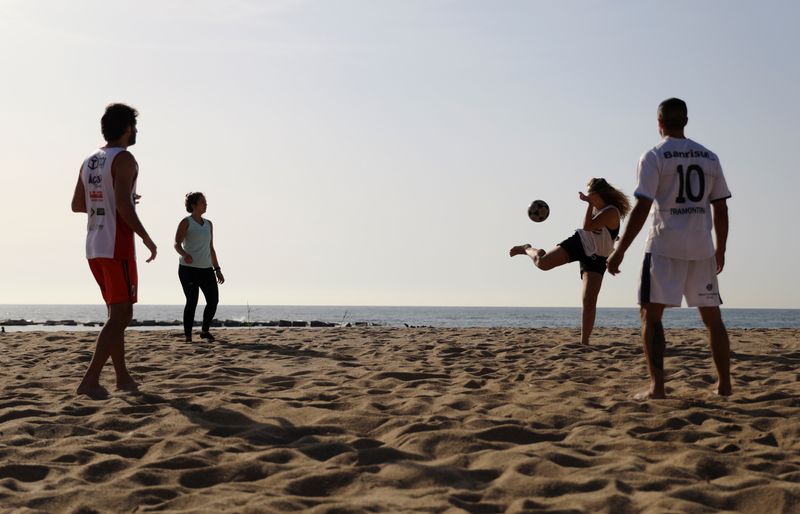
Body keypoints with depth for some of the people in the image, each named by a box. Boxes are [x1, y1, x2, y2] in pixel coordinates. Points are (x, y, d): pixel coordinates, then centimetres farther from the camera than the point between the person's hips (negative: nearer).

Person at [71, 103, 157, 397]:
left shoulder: (89, 162, 14)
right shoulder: (124, 159, -10)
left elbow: (77, 205, 18)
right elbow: (123, 205, -21)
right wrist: (147, 239, -13)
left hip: (94, 247, 9)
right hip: (117, 246, -8)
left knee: (117, 312, 17)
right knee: (121, 315, -6)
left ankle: (123, 377, 22)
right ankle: (90, 380, -15)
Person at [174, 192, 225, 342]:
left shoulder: (208, 224, 18)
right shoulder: (186, 222, 0)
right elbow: (177, 244, -9)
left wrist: (217, 269, 17)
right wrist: (184, 255, -30)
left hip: (206, 269, 6)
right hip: (188, 268, -6)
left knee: (213, 300, -2)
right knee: (192, 302, -8)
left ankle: (205, 331, 17)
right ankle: (188, 336, -1)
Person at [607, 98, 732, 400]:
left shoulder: (654, 157, -4)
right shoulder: (709, 157, 10)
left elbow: (642, 208, -12)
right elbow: (721, 208, 11)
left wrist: (620, 251, -9)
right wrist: (720, 250, 21)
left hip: (665, 246, -4)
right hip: (702, 248, 4)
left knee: (651, 315, 0)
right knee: (712, 318, 13)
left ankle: (657, 386, -10)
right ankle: (724, 384, 16)